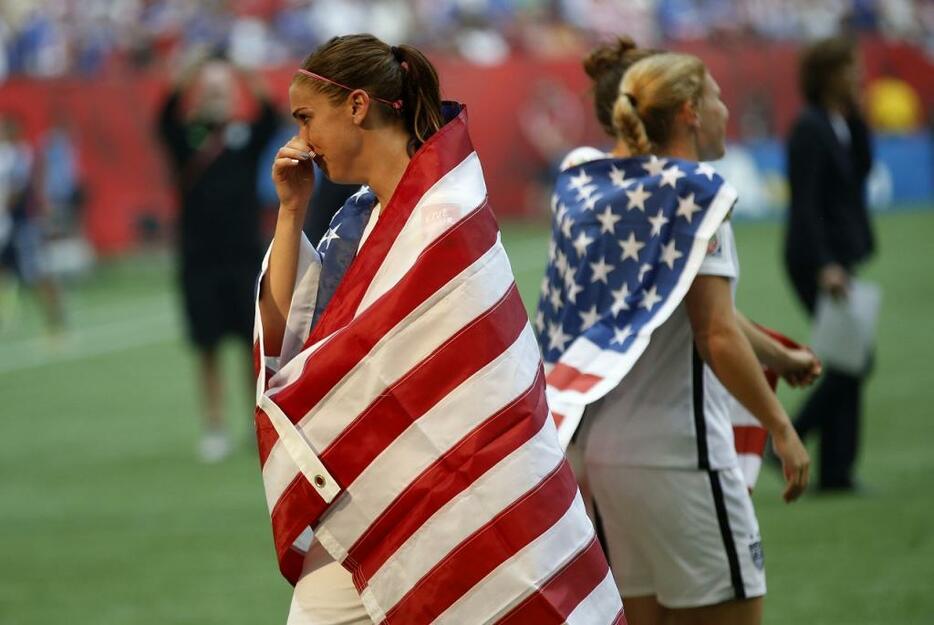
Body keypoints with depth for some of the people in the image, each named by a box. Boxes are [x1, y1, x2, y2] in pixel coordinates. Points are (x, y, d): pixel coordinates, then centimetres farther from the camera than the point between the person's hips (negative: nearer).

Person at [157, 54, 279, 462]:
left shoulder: (246, 135, 5)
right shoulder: (185, 136, 3)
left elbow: (270, 126, -15)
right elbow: (166, 121, -17)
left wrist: (262, 99, -33)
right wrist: (178, 91, -35)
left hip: (246, 257, 0)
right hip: (198, 260, 0)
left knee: (257, 344, 0)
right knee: (208, 350, 2)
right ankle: (215, 430, 9)